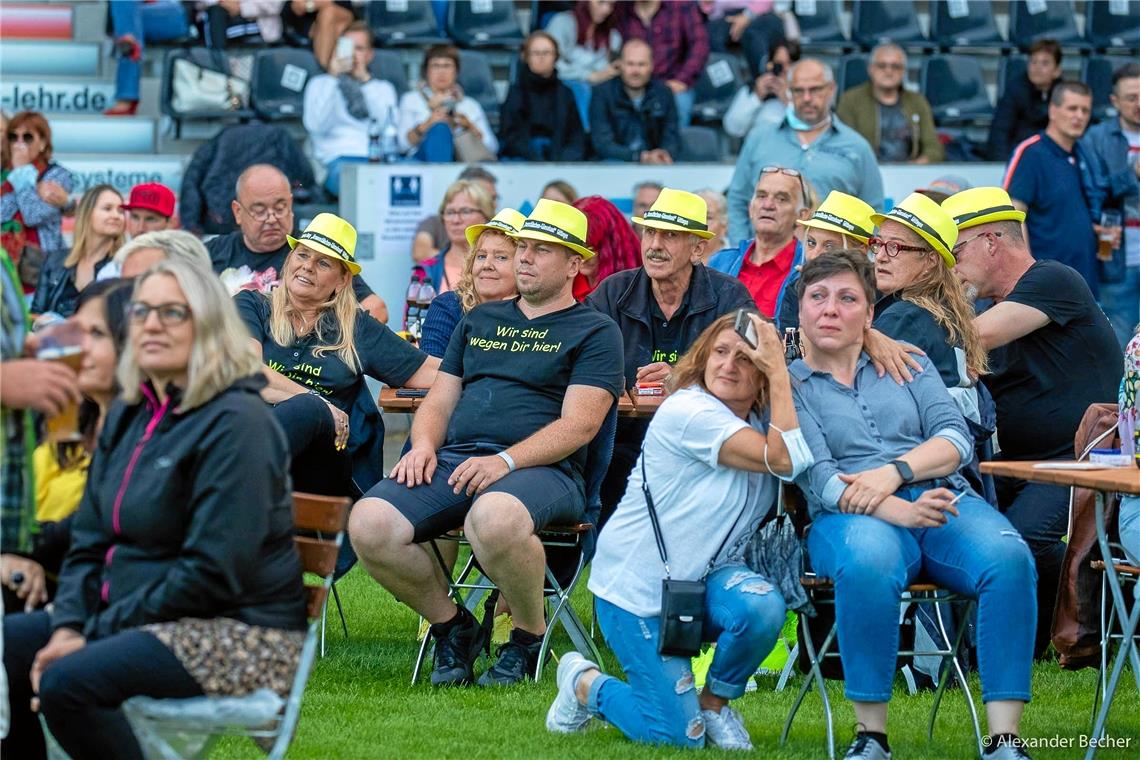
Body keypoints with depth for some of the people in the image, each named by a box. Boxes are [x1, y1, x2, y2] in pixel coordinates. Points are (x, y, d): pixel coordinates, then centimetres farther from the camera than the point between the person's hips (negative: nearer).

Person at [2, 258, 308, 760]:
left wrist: (98, 632, -17)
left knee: (69, 682, -30)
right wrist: (69, 627, -6)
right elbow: (89, 542, 14)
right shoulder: (128, 417, 13)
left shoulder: (235, 424, -15)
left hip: (238, 633, -9)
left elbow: (214, 572, -20)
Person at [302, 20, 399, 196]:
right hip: (339, 160, -2)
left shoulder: (383, 88, 27)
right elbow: (315, 125, 2)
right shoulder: (320, 84, 22)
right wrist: (334, 78, 1)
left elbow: (388, 124, 4)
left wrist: (365, 80, 3)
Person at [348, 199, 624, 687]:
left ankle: (529, 637, -13)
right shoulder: (479, 320, 27)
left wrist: (506, 461, -19)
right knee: (368, 524, -24)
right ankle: (451, 627, 0)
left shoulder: (594, 332, 9)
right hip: (452, 459, 5)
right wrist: (424, 445, 0)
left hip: (540, 467, -5)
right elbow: (440, 400, 25)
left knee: (494, 518, -43)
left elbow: (579, 424, -4)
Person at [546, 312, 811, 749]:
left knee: (762, 608, -31)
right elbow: (784, 460, -27)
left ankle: (714, 703, 1)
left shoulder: (764, 419, 3)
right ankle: (583, 684, 20)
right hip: (638, 583, -6)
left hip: (707, 576, 6)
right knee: (680, 736, -11)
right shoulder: (689, 411, -21)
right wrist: (780, 372, -25)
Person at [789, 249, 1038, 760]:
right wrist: (899, 511, -22)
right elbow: (817, 478, -5)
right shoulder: (788, 386, 10)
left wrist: (892, 472, -12)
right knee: (868, 564, -41)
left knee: (1008, 558, -31)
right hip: (851, 517, -3)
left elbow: (956, 438, 8)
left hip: (944, 498, 3)